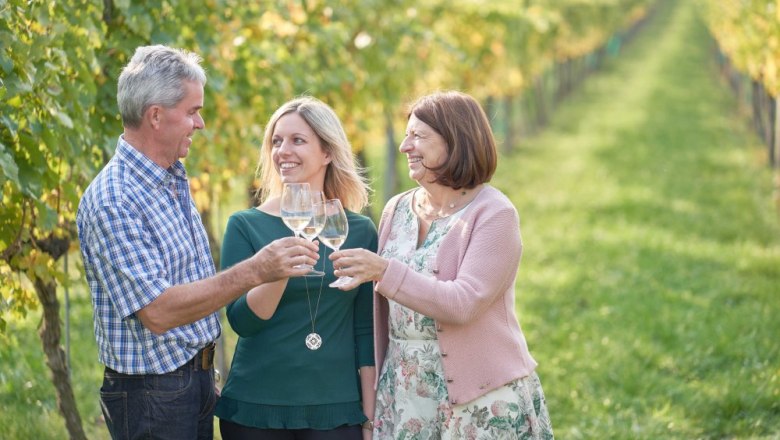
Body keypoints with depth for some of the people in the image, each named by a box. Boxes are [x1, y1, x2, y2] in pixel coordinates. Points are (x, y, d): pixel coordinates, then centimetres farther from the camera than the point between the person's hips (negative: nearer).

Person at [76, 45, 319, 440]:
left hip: (198, 376, 8)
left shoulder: (175, 182, 10)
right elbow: (158, 312, -26)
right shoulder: (111, 202, -19)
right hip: (151, 390, -8)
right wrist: (254, 272, -29)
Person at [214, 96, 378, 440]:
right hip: (255, 408, -1)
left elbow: (365, 331, 4)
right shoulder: (244, 225, -2)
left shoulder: (359, 231, 2)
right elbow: (242, 321, -10)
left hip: (336, 408, 1)